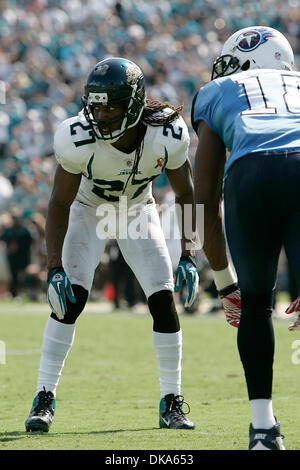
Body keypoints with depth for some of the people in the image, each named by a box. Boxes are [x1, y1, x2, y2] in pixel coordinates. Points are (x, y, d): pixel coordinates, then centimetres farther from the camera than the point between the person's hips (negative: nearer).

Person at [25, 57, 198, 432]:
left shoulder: (167, 136, -29)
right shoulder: (78, 139, -33)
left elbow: (185, 194, -10)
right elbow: (59, 205, -21)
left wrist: (187, 256, -11)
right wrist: (54, 267, -27)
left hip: (139, 211, 2)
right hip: (88, 210, -2)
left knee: (163, 300, -8)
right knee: (70, 298, -18)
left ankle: (171, 405, 4)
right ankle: (44, 399, -10)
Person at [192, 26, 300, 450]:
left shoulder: (217, 93, 31)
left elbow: (208, 201, 30)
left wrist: (225, 283, 39)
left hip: (251, 175, -1)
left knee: (255, 302, 20)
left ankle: (264, 427, 17)